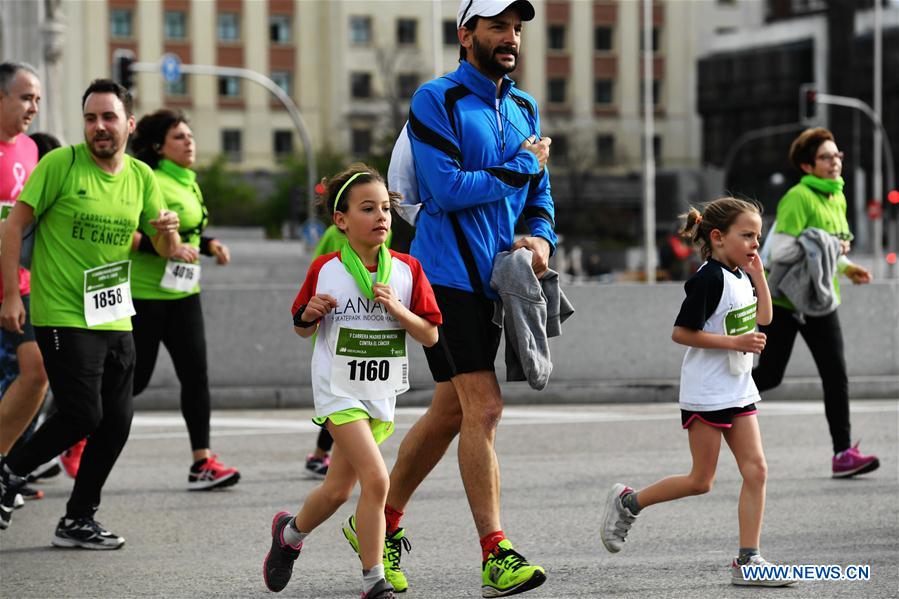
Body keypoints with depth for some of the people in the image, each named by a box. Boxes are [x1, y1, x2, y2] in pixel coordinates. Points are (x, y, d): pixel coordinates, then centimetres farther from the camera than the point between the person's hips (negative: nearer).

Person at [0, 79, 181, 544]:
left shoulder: (141, 176, 6)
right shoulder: (61, 163, -10)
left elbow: (166, 250, 11)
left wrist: (168, 231, -13)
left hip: (115, 318, 6)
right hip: (63, 317, -6)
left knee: (117, 423, 5)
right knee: (83, 416, -11)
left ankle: (79, 520, 18)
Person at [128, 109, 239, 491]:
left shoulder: (188, 182, 13)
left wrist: (209, 245, 8)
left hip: (183, 293, 8)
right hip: (145, 294, -8)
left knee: (195, 373, -1)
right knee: (135, 377, 0)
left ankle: (202, 463, -2)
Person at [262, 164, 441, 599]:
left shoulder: (407, 270, 0)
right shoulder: (325, 270, -5)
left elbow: (430, 336, -1)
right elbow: (303, 330, 8)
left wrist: (397, 309, -16)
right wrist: (309, 316, -15)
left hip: (381, 395, 4)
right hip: (338, 390, -4)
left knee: (338, 489, 12)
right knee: (376, 479, -19)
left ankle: (290, 532, 41)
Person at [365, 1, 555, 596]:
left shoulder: (525, 109, 15)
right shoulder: (436, 100, -8)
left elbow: (541, 196, 21)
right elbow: (445, 188, -18)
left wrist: (541, 237, 0)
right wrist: (522, 167, -10)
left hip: (492, 279, 8)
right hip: (448, 276, -7)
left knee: (450, 411, 12)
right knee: (484, 409, -13)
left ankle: (382, 524, 27)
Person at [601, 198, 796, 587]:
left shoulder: (740, 277, 10)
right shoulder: (709, 280, -17)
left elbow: (763, 317, 21)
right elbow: (681, 332, -19)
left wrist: (758, 273, 10)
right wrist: (735, 342, -21)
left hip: (738, 391, 8)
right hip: (706, 392, -8)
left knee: (756, 470, -1)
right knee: (701, 481, -1)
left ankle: (747, 561, 0)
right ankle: (628, 501, 18)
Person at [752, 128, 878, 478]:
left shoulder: (838, 198, 12)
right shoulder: (798, 198, -15)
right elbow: (780, 251, -22)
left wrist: (848, 268, 7)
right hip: (784, 300, -7)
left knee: (836, 376, -5)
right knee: (769, 376, 2)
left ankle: (843, 454, -6)